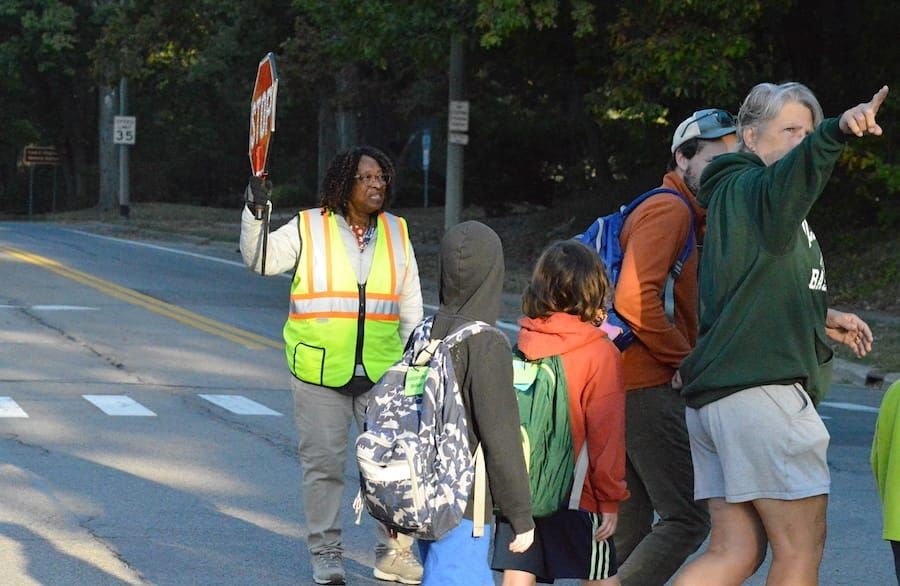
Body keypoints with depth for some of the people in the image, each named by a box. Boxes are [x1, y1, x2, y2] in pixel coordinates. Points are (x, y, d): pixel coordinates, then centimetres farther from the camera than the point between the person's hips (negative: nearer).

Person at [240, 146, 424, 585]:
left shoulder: (397, 232, 9)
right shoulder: (308, 228, 1)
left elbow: (410, 303, 15)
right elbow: (262, 259, -9)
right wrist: (255, 211, -23)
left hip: (383, 372, 2)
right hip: (320, 369, -2)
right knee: (323, 463, 3)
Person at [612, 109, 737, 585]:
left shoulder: (689, 217, 23)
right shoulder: (669, 210, -9)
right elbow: (635, 299, -22)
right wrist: (686, 360, -13)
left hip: (630, 388, 10)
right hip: (650, 389, -10)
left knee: (629, 527, 10)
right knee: (688, 518, -12)